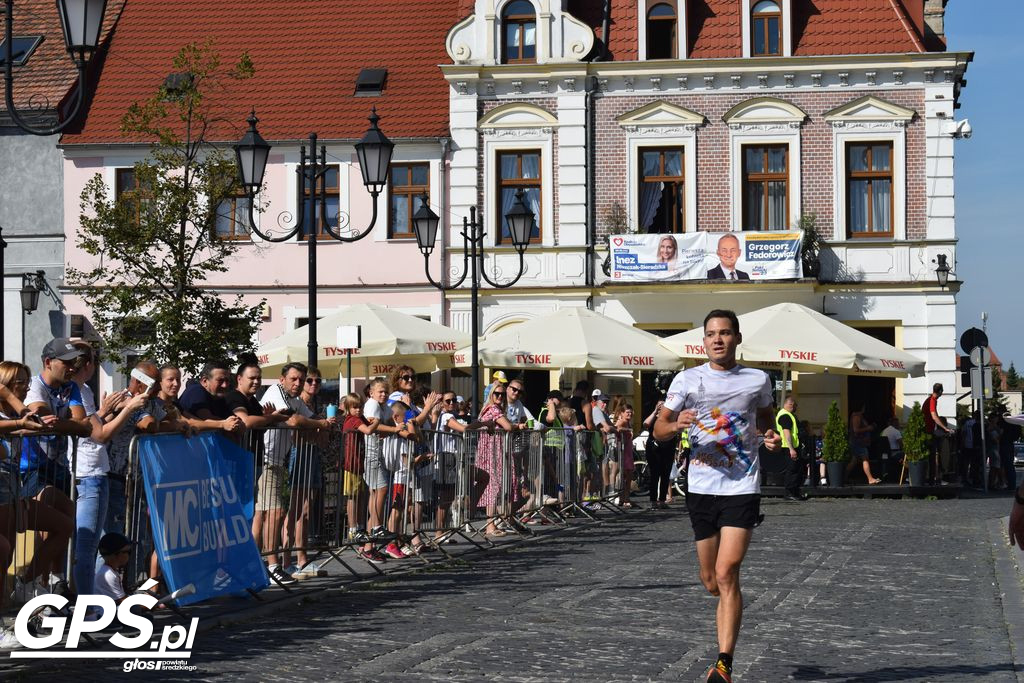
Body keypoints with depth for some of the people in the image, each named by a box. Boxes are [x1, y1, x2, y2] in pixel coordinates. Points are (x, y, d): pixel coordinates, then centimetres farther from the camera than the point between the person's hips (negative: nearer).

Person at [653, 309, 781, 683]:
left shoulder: (758, 380, 4)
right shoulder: (687, 380, 3)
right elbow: (659, 429, 5)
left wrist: (772, 438, -1)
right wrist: (676, 425, -17)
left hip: (743, 488, -2)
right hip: (701, 487, 2)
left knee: (726, 574, -15)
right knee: (710, 581, 10)